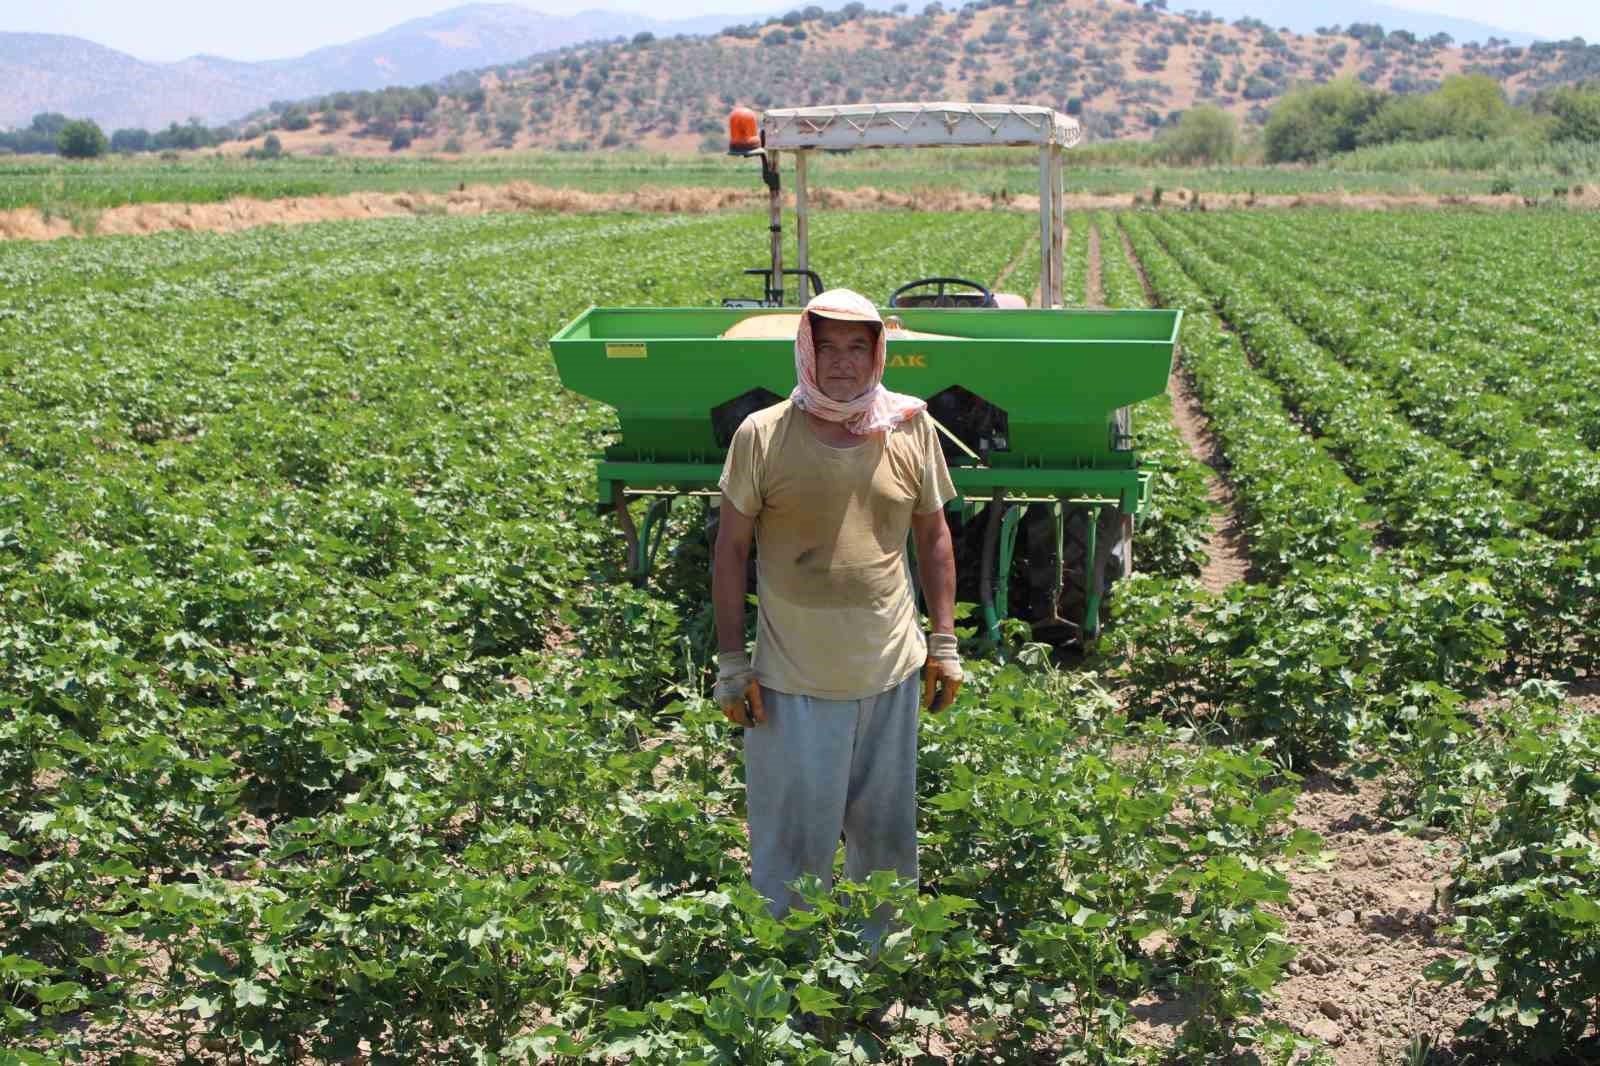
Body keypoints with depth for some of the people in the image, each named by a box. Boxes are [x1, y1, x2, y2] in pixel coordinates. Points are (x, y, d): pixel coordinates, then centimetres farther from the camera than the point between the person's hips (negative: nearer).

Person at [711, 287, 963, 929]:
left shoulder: (912, 428, 0)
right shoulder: (763, 435, -7)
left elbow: (933, 535, 10)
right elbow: (730, 548, -2)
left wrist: (944, 641, 8)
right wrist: (731, 662, -3)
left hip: (893, 672, 3)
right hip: (792, 680, -2)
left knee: (886, 829, 17)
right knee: (792, 839, 7)